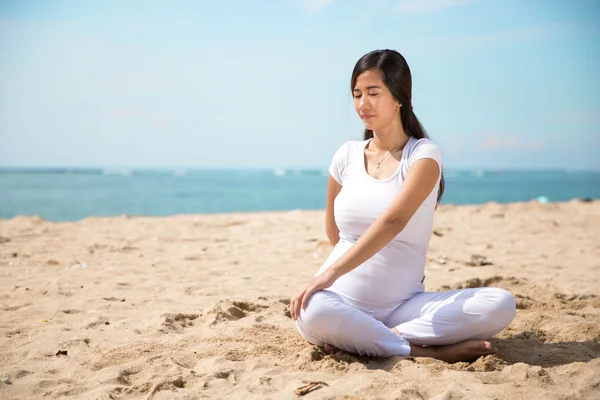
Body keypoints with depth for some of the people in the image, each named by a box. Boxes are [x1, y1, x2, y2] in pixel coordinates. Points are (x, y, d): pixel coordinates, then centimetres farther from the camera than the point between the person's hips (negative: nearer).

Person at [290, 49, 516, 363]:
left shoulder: (424, 154, -2)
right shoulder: (347, 155, 8)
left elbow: (393, 221, -19)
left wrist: (331, 273, -28)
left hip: (402, 305, 0)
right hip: (344, 302, 1)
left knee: (501, 305, -23)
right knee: (311, 312, -36)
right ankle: (432, 353, -20)